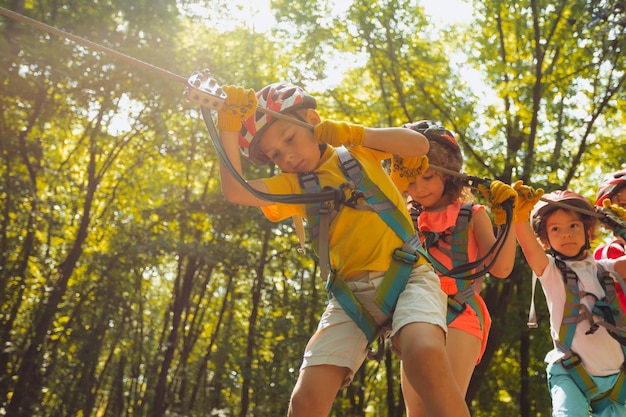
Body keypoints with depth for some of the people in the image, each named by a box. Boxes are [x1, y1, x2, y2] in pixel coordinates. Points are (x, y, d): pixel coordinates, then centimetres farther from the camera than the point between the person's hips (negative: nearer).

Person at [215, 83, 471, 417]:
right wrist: (228, 127, -9)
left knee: (426, 355, -35)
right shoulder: (294, 185, 14)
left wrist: (351, 133, -8)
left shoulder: (356, 151, 13)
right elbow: (235, 191, -1)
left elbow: (419, 145, -1)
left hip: (407, 276, -2)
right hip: (351, 292, 3)